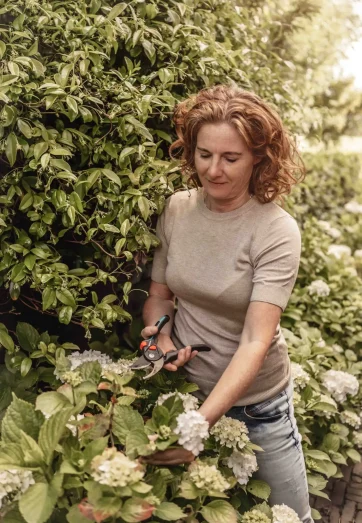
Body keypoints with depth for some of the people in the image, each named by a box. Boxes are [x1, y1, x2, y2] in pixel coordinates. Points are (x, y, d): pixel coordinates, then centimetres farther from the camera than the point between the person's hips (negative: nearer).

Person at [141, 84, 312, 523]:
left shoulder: (277, 232, -21)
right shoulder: (176, 210, -9)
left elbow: (255, 342, -27)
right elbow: (158, 293, 3)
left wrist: (200, 422, -36)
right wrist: (161, 333, -19)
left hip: (257, 405, -3)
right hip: (186, 389, 3)